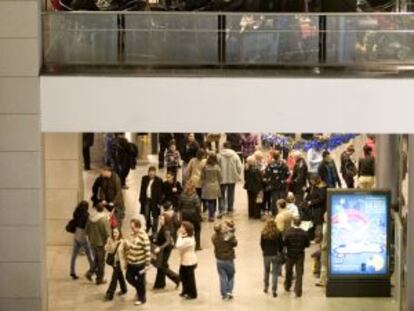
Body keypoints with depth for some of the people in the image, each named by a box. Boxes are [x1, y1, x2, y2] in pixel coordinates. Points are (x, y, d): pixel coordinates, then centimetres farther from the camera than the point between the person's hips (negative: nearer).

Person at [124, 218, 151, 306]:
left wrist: (147, 264, -19)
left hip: (140, 263, -7)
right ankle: (139, 289, 40)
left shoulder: (143, 236, -21)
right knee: (129, 278, 15)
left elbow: (148, 251, -20)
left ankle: (142, 298, 25)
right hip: (131, 263, 7)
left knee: (140, 281, 7)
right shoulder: (132, 234, 3)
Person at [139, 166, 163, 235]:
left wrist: (159, 202, -11)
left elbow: (160, 192, -9)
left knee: (155, 216, 5)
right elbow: (142, 189, 10)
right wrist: (141, 199, 8)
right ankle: (148, 226, 36)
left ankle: (154, 231, 15)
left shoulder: (159, 180, -11)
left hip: (154, 201, -4)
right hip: (146, 200, 4)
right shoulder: (144, 179, 2)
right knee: (146, 215, 11)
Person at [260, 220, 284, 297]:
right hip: (276, 254, -1)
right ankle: (274, 290, -1)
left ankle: (266, 287, 29)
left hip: (266, 254, 1)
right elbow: (281, 244, -4)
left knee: (266, 271, 21)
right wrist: (280, 252, 14)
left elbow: (262, 244, -1)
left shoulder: (263, 234, -8)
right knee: (275, 273, 3)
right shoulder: (278, 234, -9)